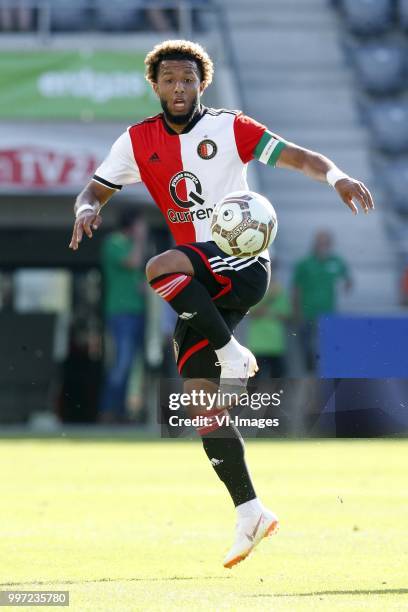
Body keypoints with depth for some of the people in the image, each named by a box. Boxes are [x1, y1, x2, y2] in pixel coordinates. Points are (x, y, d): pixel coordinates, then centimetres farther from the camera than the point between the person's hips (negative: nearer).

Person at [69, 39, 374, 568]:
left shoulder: (229, 127, 0)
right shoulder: (138, 142, 10)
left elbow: (297, 156, -5)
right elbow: (96, 189, 14)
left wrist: (335, 176, -25)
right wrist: (87, 208, -11)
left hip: (242, 263, -5)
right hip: (198, 287, 5)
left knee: (161, 267, -35)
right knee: (200, 398, -3)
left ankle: (231, 351, -19)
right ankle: (249, 511, 0)